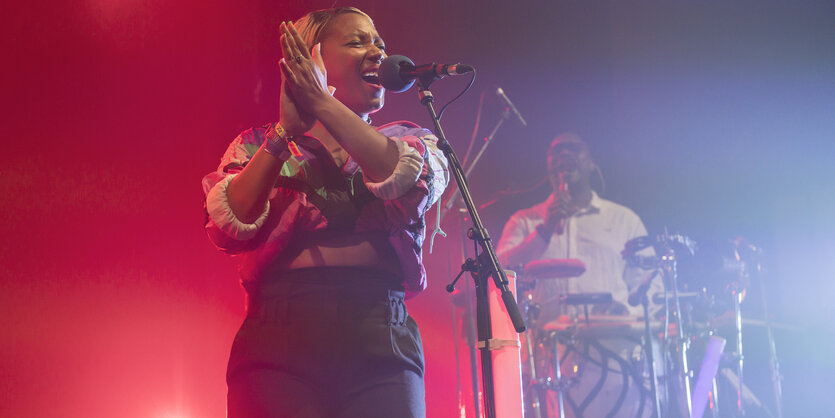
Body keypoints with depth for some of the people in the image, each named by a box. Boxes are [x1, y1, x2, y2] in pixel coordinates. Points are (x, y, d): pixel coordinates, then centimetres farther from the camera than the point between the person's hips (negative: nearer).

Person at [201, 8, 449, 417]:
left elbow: (410, 186, -5)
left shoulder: (408, 140, 20)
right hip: (279, 342, -1)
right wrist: (287, 130, -6)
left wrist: (323, 104, -4)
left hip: (380, 343, 1)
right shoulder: (259, 145, 17)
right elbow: (231, 228, -2)